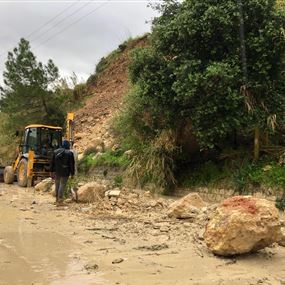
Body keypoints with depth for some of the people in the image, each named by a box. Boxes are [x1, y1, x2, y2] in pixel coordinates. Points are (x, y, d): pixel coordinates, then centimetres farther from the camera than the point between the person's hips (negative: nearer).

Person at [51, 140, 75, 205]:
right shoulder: (69, 153, -9)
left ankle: (57, 198, 24)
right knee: (63, 184, 1)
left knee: (57, 184, 17)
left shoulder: (55, 151, 4)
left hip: (57, 171, 4)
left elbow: (52, 162, 7)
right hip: (65, 172, -4)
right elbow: (72, 164, -8)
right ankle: (60, 198, -3)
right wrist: (72, 173, -2)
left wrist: (52, 171, 13)